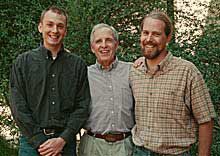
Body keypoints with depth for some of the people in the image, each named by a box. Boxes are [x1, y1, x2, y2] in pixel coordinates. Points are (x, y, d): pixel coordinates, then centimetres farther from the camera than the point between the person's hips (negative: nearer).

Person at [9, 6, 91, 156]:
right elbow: (18, 107, -3)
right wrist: (40, 142, -11)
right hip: (32, 142, 0)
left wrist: (63, 140, -11)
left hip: (66, 141, 1)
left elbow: (82, 106, 0)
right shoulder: (23, 62, 3)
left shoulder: (78, 64, 6)